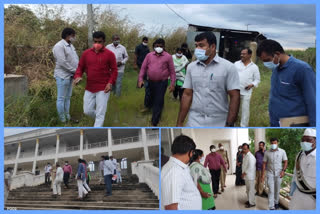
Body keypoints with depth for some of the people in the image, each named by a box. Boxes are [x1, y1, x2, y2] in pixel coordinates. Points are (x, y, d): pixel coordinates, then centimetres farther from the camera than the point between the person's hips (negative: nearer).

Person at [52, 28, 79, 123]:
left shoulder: (70, 46, 14)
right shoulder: (59, 46, -15)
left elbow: (75, 59, 16)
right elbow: (62, 62, -22)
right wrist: (74, 70, -15)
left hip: (70, 76, 9)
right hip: (62, 76, -9)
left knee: (68, 97, 16)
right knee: (61, 98, -1)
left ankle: (67, 116, 25)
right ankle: (62, 119, 5)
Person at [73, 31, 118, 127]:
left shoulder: (109, 54, -6)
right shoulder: (86, 53, 3)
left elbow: (114, 70, -3)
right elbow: (80, 67, 11)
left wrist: (110, 83, -17)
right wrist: (77, 76, -10)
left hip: (103, 89, -4)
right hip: (89, 88, 4)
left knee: (100, 114, -3)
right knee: (87, 111, 11)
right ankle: (99, 119, 41)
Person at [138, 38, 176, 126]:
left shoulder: (168, 57, -3)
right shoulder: (149, 55, 5)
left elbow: (172, 71, -2)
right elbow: (143, 67, 6)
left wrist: (172, 84, -6)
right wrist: (140, 79, -3)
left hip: (162, 83, -4)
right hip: (151, 82, 4)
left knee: (158, 102, -5)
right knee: (153, 100, 17)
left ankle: (154, 123, -2)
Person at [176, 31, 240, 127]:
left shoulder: (228, 67, -4)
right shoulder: (191, 67, 5)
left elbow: (234, 97, -7)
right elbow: (187, 95, 6)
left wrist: (229, 125, -14)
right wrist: (179, 123, 2)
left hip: (219, 125, -2)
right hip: (194, 124, 2)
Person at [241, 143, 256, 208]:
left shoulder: (250, 157, -20)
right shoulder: (245, 155, 10)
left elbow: (251, 168, -25)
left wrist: (244, 173, -17)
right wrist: (243, 173, 10)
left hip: (250, 176, -9)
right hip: (246, 176, 9)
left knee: (251, 189, -1)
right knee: (248, 189, 18)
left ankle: (252, 203, 7)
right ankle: (249, 200, 30)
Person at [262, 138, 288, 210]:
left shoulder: (282, 151, -2)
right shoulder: (267, 152, -2)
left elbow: (285, 162, 3)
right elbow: (264, 163, 2)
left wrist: (283, 170, -12)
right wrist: (263, 175, -2)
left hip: (278, 174, 1)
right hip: (270, 174, -1)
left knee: (277, 190, 12)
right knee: (271, 190, -6)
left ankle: (276, 202, 34)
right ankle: (271, 207, -6)